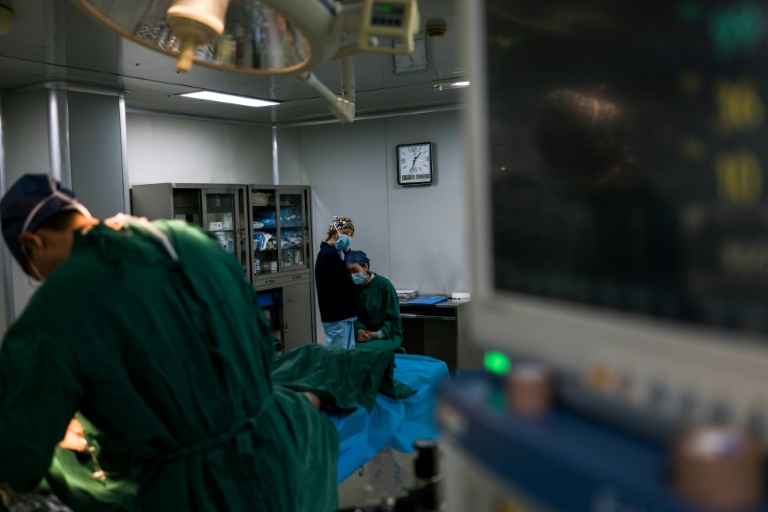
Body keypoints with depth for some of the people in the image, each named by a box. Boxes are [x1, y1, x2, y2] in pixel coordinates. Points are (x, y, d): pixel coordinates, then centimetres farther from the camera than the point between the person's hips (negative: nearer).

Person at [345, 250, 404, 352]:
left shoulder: (383, 284, -11)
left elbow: (394, 319, -7)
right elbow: (354, 316, 4)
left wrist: (378, 334, -21)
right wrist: (359, 331, -18)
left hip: (389, 335, -4)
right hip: (365, 334, 4)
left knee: (361, 350, -30)